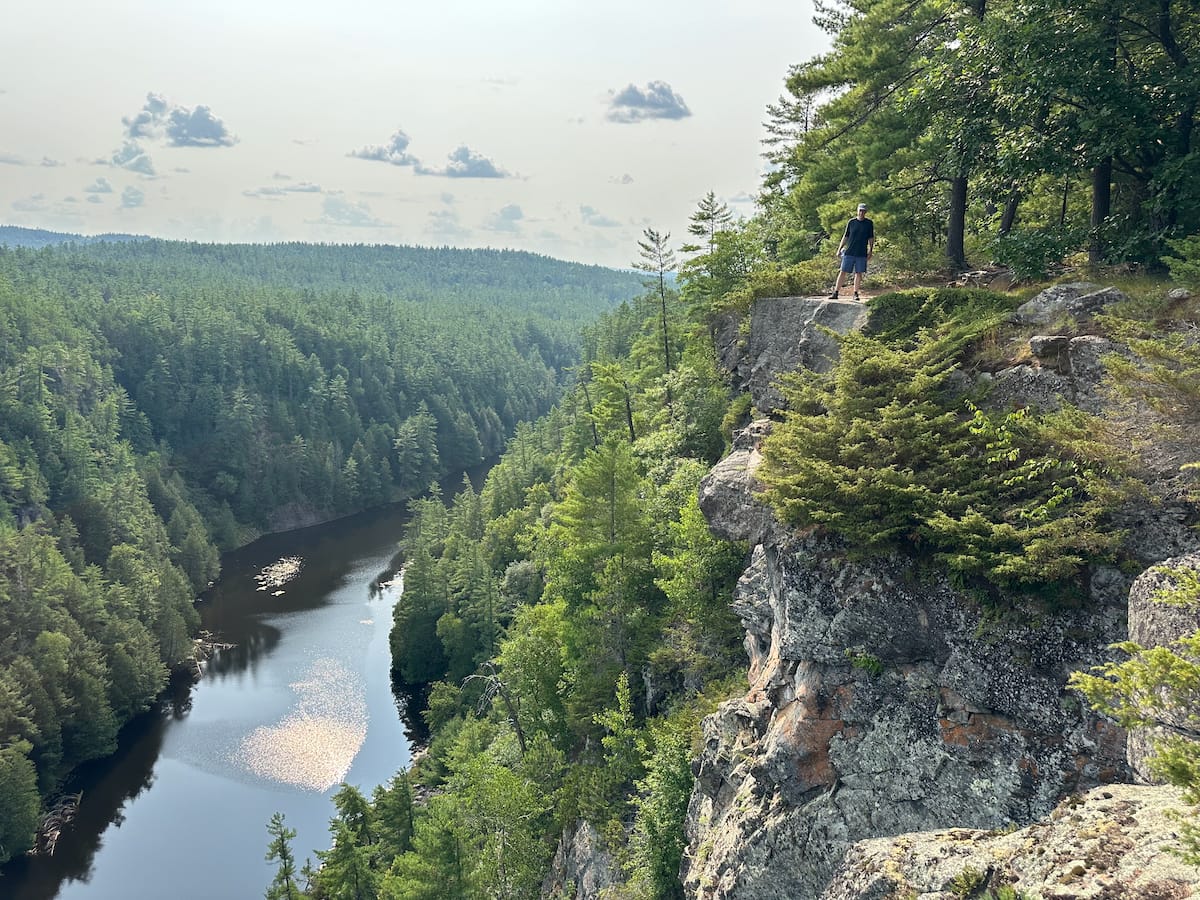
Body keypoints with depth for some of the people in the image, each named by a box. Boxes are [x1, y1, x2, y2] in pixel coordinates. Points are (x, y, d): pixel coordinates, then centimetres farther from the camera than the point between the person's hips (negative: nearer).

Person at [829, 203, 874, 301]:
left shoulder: (869, 223, 5)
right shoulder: (851, 222, 5)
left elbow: (871, 238, 9)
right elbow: (845, 237, 11)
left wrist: (870, 251, 3)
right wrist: (839, 249, 8)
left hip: (862, 254, 0)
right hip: (849, 252, 0)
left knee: (859, 273, 3)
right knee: (843, 272, -2)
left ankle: (855, 294, 12)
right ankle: (835, 293, 0)